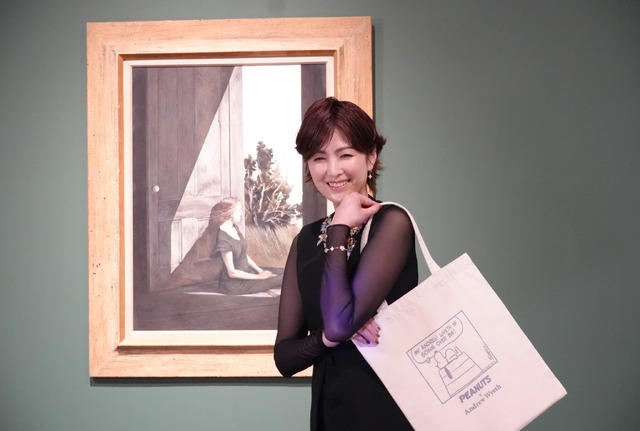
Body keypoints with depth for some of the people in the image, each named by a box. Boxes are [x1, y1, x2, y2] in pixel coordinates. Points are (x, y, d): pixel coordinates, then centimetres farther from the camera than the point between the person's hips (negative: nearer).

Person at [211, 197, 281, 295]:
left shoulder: (234, 228, 2)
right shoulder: (223, 240, -25)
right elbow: (232, 272, -22)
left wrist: (260, 270, 1)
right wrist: (259, 277, -14)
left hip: (246, 272, 8)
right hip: (234, 283, -8)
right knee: (276, 281, -15)